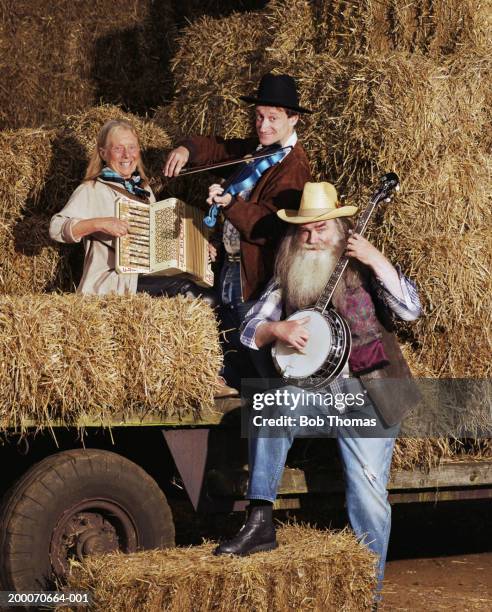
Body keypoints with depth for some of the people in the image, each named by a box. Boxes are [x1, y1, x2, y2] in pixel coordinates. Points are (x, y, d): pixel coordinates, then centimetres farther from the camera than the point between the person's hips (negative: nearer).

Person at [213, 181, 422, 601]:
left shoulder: (363, 270, -1)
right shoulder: (289, 277, 9)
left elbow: (410, 310, -15)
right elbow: (249, 331, 7)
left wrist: (377, 261, -24)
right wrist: (278, 330, -14)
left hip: (367, 397, -3)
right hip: (310, 392, 3)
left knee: (368, 496, -8)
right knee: (271, 405, -29)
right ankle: (260, 522, -27)